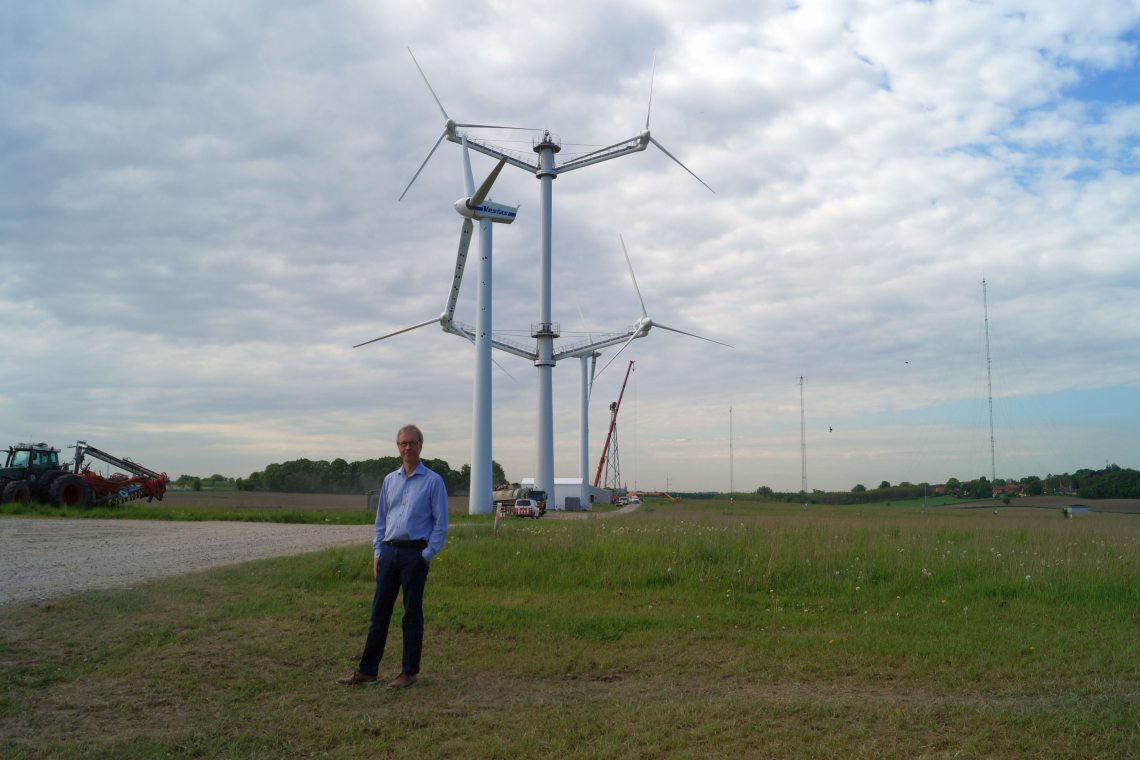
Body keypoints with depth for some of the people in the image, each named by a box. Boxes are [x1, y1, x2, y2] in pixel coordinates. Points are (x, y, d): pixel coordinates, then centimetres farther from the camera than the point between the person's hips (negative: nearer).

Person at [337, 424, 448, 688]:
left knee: (412, 615, 3)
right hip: (389, 551, 5)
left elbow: (441, 523, -4)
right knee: (379, 612, 7)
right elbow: (381, 520, 17)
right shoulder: (389, 480, 13)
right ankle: (367, 670, 14)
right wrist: (377, 552, 7)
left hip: (415, 553, -5)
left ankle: (409, 672, 12)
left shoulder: (433, 481, -2)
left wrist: (427, 555, -10)